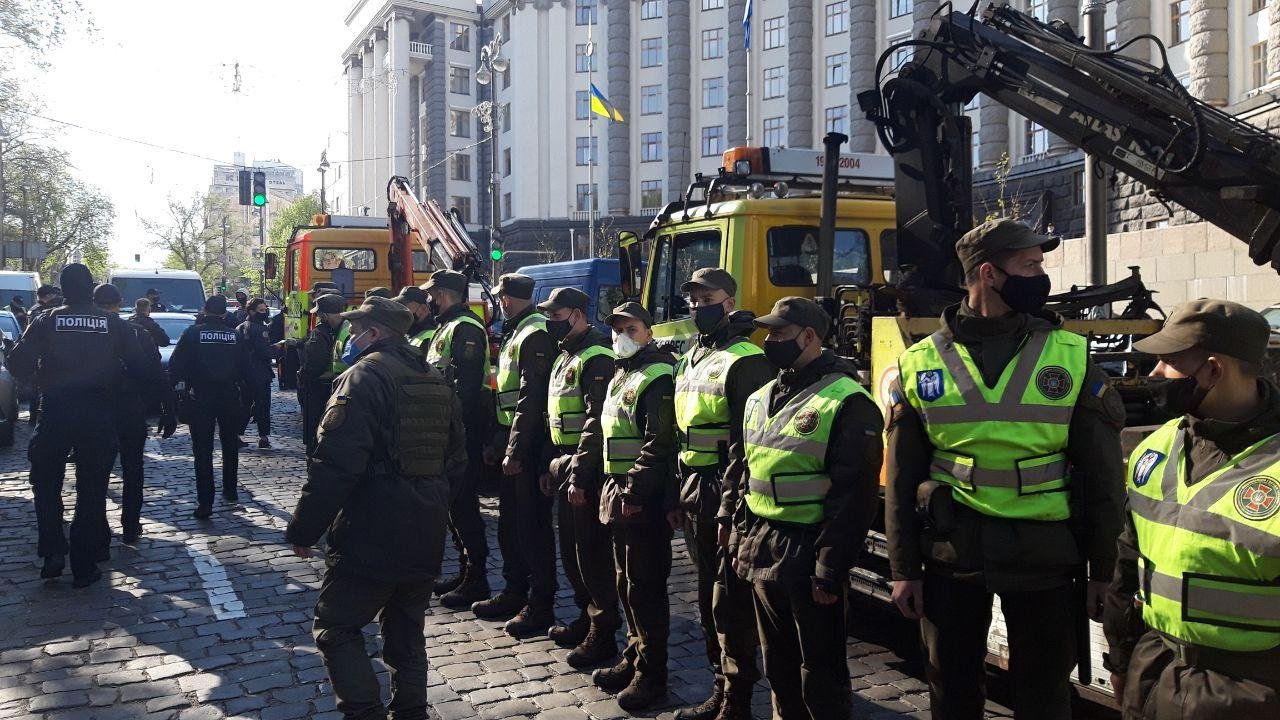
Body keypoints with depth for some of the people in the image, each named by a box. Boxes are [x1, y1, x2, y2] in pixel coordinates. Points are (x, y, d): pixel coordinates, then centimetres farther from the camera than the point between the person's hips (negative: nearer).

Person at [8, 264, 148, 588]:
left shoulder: (46, 321, -1)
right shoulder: (113, 324, 1)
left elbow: (18, 365, -5)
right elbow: (138, 367, 1)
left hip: (55, 414, -1)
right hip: (98, 415, 1)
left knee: (46, 484, 18)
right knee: (92, 491, 9)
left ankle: (53, 551, 4)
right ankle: (84, 566, 11)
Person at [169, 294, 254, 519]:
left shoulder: (193, 333, -4)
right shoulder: (235, 336, 4)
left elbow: (176, 364, -9)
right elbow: (246, 369, 5)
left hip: (201, 397, -3)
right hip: (230, 397, 3)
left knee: (202, 450, -1)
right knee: (230, 446, 19)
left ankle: (205, 503, -5)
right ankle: (230, 492, 28)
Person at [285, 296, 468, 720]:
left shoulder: (365, 376, -13)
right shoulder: (437, 382, 12)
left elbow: (334, 465, -20)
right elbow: (456, 462, 17)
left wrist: (303, 530, -12)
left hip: (370, 540, -8)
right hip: (425, 541, 8)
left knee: (337, 630, 5)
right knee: (407, 635, 18)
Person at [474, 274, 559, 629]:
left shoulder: (535, 335, -15)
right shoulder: (515, 334, 17)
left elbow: (531, 398, -22)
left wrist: (515, 449, -23)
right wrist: (496, 442, 17)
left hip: (529, 446, -10)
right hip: (511, 446, 10)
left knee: (533, 526, -3)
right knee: (509, 522, 17)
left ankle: (541, 603, 6)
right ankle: (514, 592, 28)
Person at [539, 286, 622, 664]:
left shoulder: (597, 357, -16)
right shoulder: (565, 357, 17)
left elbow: (596, 422, -22)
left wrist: (579, 475, -24)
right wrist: (552, 467, 19)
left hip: (588, 470, -10)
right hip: (566, 467, 10)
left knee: (592, 551, -4)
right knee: (571, 548, 17)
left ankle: (603, 634, 5)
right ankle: (586, 615, 32)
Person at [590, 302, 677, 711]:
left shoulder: (657, 377, -13)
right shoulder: (620, 377, 17)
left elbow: (659, 443, -21)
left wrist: (633, 492, -23)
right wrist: (614, 489, 15)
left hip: (644, 499, -9)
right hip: (619, 495, 9)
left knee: (644, 586, -3)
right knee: (625, 582, 17)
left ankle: (651, 675, 7)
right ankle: (634, 658, 29)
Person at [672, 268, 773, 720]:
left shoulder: (746, 361, -13)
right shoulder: (691, 360, 16)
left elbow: (747, 444, -19)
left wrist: (730, 509, -22)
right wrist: (675, 496, 16)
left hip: (724, 494, -9)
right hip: (692, 491, 9)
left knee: (730, 605, -2)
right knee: (708, 598, 16)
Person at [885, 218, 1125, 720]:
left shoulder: (1071, 357, -2)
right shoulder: (919, 364, -2)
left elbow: (1101, 473, 1)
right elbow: (901, 478, 2)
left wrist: (1103, 570, 0)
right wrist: (904, 569, 1)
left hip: (1044, 558, 0)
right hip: (951, 558, 1)